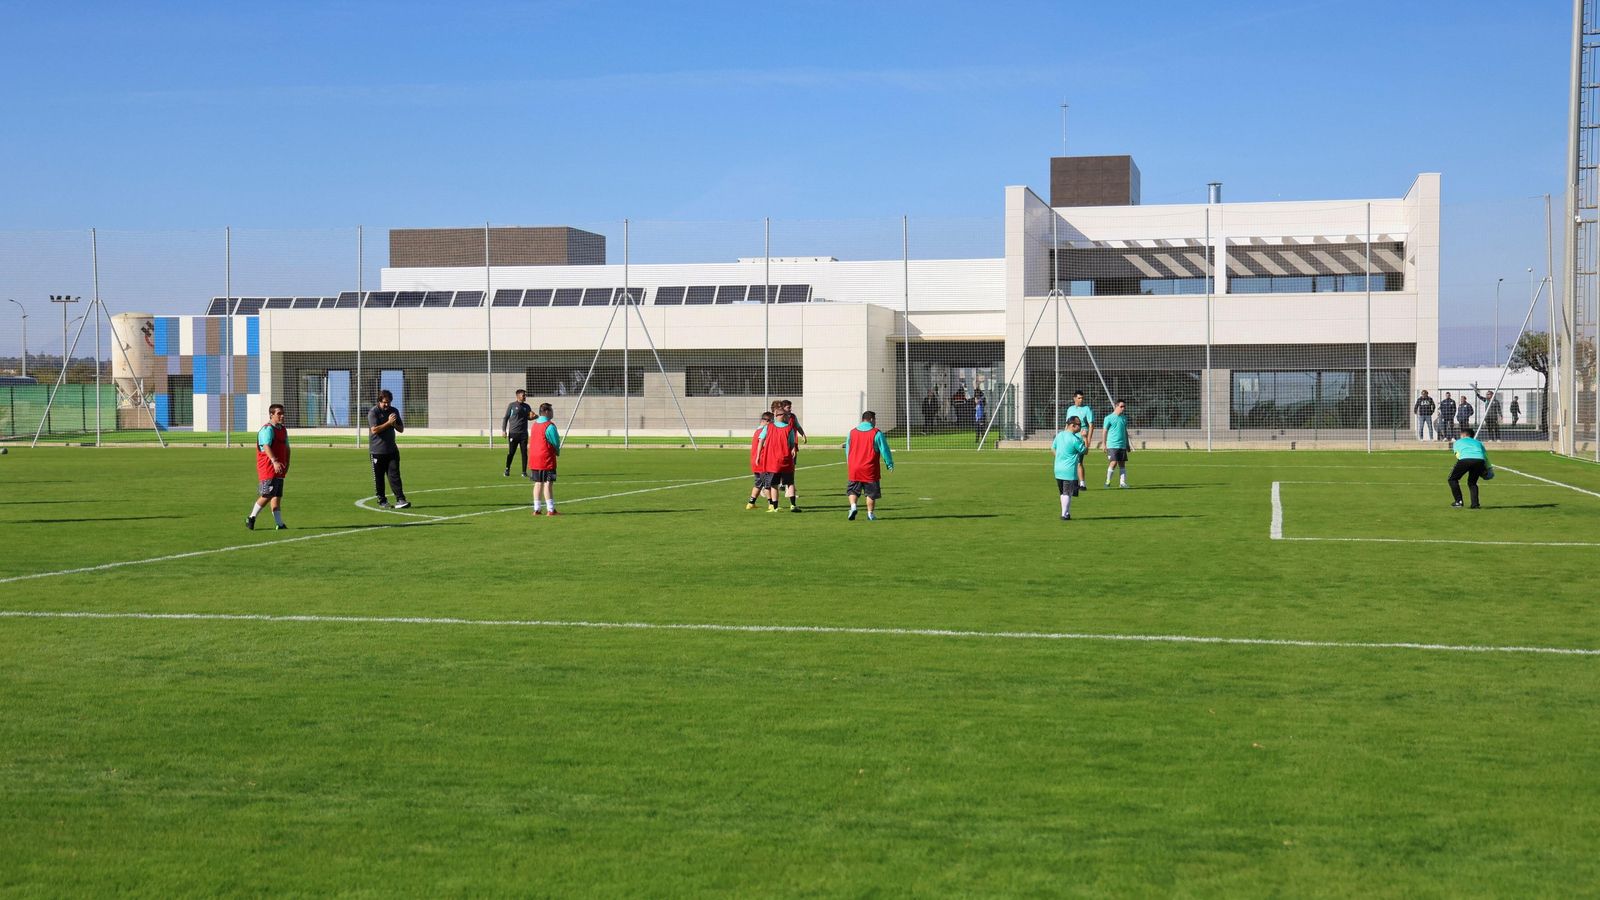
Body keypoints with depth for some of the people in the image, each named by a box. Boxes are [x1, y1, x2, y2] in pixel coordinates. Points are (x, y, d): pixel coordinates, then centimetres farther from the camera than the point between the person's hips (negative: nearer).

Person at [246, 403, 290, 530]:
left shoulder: (283, 430, 16)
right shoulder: (267, 429, -13)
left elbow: (286, 448, 26)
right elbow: (266, 446, -27)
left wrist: (286, 464, 17)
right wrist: (275, 461, -40)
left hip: (278, 469, 9)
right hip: (268, 469, -9)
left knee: (277, 496, 7)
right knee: (267, 495, -9)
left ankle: (280, 524, 7)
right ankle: (251, 518, 5)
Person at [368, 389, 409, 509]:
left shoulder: (394, 411, 10)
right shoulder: (373, 412, -7)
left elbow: (401, 429, 13)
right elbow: (374, 430, -18)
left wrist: (394, 424, -8)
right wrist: (389, 422, -18)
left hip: (391, 449, 4)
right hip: (377, 451, -3)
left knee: (394, 475, -5)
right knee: (378, 477, 4)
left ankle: (400, 500, -10)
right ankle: (382, 501, 15)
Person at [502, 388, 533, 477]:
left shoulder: (527, 406, 11)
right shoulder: (512, 405, 1)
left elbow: (529, 417, 18)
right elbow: (505, 418, 4)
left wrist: (531, 416, -7)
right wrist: (504, 430, -4)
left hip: (523, 433, 3)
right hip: (513, 433, -3)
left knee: (524, 453, 0)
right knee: (511, 453, 1)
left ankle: (524, 471, 5)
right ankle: (507, 470, 17)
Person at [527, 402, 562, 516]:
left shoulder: (535, 424, 12)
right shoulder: (549, 426, -14)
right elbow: (556, 443, -11)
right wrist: (557, 452, 12)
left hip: (534, 458, 8)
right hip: (546, 459, -8)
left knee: (538, 483, 12)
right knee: (548, 483, -5)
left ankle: (536, 509, 12)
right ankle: (550, 509, -6)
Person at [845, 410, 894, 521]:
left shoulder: (852, 432, 7)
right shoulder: (876, 433, -6)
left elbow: (847, 450, 16)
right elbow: (884, 450, -4)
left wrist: (849, 463, 29)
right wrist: (890, 464, 7)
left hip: (854, 469, 3)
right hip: (870, 470, -3)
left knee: (852, 490, 14)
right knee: (871, 492, 7)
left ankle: (853, 506, -8)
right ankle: (870, 514, 8)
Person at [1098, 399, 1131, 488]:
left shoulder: (1124, 418, 13)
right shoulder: (1109, 418, -4)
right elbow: (1104, 432, -2)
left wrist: (1127, 444, 20)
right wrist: (1104, 445, -6)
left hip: (1122, 445, 6)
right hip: (1112, 445, -6)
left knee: (1122, 464, 3)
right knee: (1113, 463, -12)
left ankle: (1122, 482, 4)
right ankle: (1107, 481, 1)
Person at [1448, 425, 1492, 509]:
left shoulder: (1457, 442, 31)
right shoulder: (1477, 442, 37)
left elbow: (1458, 455, 16)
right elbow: (1485, 455, 31)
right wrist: (1489, 469, 39)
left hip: (1465, 459, -3)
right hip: (1480, 460, 3)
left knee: (1453, 479, 18)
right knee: (1472, 482, 24)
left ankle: (1459, 501, 9)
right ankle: (1475, 504, 12)